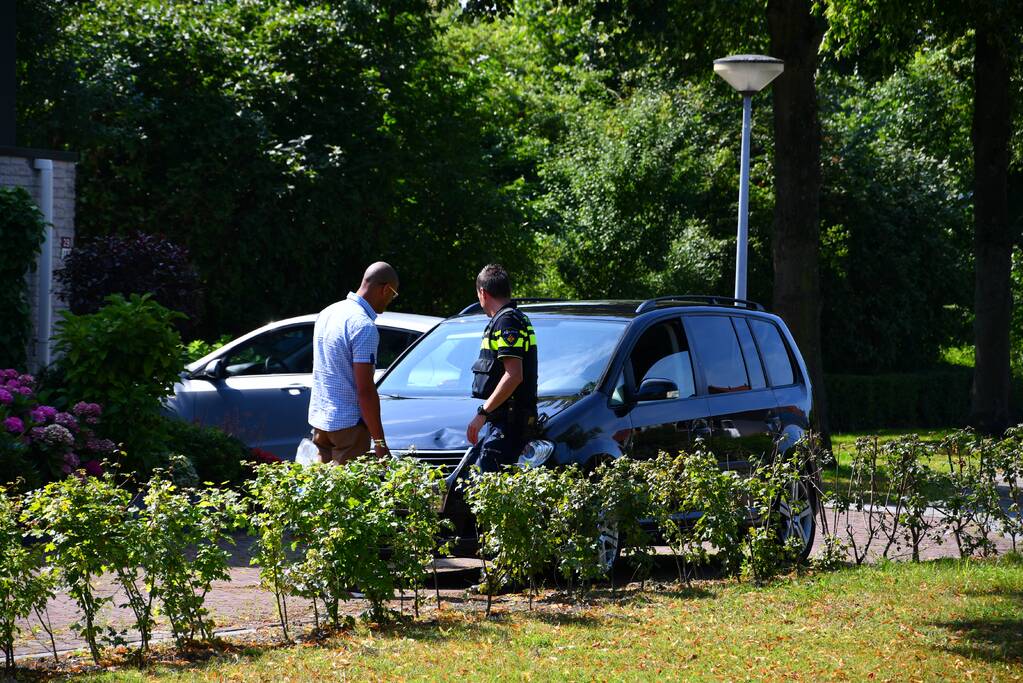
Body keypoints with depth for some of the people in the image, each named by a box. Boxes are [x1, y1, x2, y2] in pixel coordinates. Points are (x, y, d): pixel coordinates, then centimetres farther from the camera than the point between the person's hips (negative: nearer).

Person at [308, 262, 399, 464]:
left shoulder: (327, 313, 10)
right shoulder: (364, 327, -17)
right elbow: (365, 390, -20)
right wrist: (379, 442, -17)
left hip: (319, 418, 8)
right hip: (348, 423, -8)